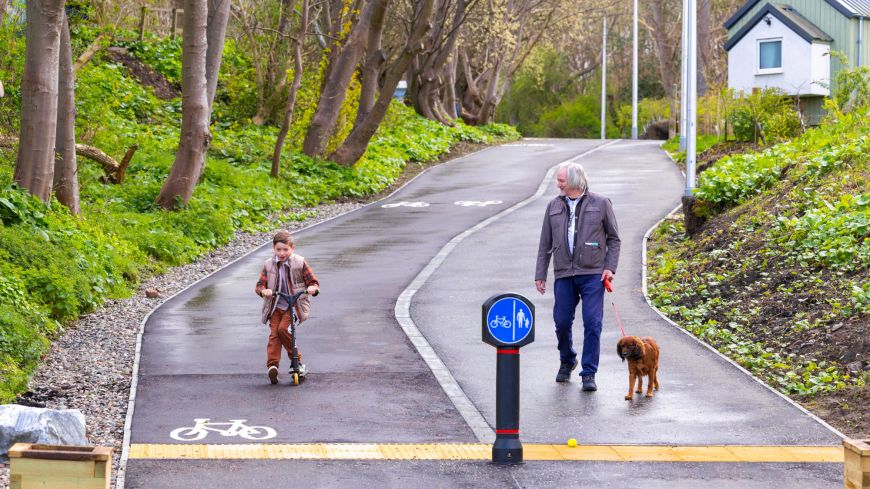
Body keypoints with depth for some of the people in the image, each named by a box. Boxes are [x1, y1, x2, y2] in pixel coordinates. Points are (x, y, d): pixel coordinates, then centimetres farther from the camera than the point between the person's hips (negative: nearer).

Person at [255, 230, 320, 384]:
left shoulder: (300, 263, -1)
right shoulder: (268, 265, 4)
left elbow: (313, 282, 2)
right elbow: (259, 285, 2)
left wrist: (313, 288, -23)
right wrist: (263, 290, -22)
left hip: (294, 305, -3)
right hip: (275, 306, 3)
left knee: (283, 328, -22)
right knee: (274, 334, -13)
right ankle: (272, 365, -20)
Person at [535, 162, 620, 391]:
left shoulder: (600, 203, 2)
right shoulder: (554, 206, 10)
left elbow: (614, 238, 6)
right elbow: (545, 244, 14)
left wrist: (610, 267, -5)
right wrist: (540, 274, 10)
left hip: (592, 274, -3)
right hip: (564, 274, 3)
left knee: (593, 323, -8)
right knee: (562, 322, 4)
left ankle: (589, 374, -1)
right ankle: (567, 361, 30)